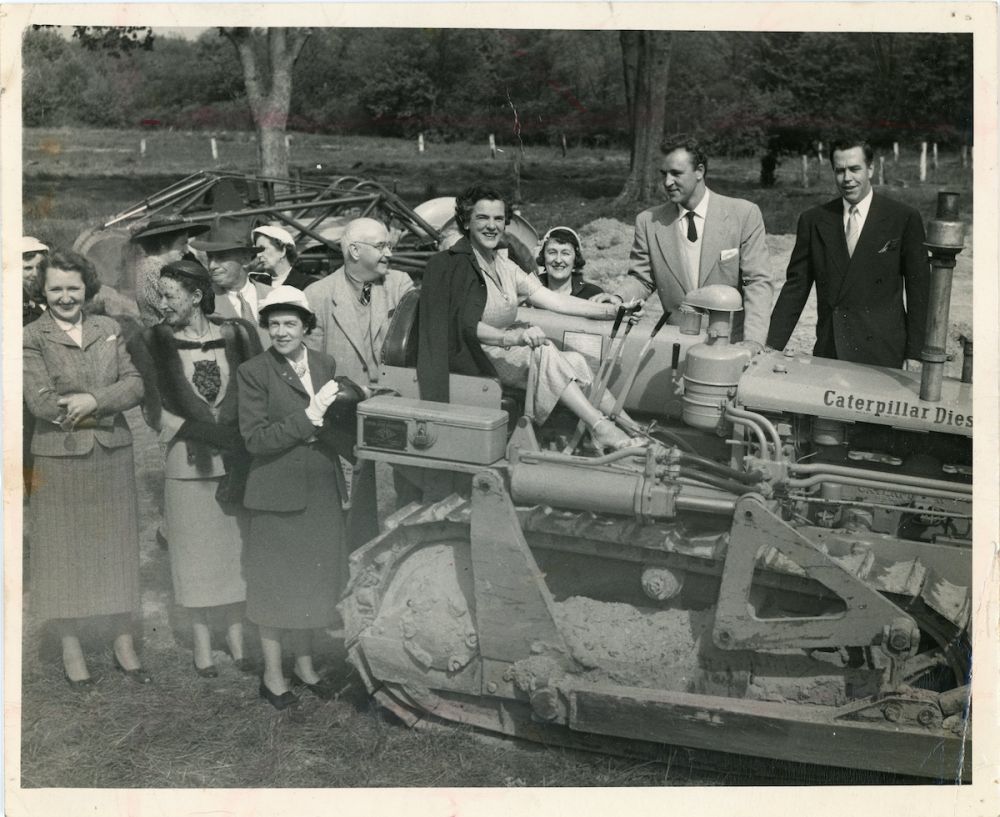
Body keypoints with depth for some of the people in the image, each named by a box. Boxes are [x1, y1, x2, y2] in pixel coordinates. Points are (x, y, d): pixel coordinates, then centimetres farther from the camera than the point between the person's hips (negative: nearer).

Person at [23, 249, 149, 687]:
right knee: (65, 553, 8)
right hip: (61, 460, -3)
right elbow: (42, 403, -14)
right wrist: (103, 412, -12)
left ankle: (124, 644, 23)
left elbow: (135, 383, -1)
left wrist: (94, 399, -18)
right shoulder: (31, 338, -5)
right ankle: (70, 648, 22)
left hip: (113, 457, 3)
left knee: (118, 548, 10)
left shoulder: (108, 329, 6)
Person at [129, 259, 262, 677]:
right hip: (187, 463, -1)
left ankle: (236, 639, 22)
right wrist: (207, 433, -13)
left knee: (237, 547, 8)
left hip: (236, 462, 1)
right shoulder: (152, 343, -2)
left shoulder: (237, 334, -1)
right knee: (195, 552, 7)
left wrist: (239, 442, -8)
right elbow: (154, 408, -4)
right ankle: (201, 644, 20)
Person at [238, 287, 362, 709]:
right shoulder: (253, 372, -10)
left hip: (322, 493, 5)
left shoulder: (325, 365, 6)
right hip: (278, 494, -5)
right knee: (275, 587, 7)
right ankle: (272, 676, 22)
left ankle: (304, 665, 33)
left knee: (312, 582, 16)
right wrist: (308, 418, -20)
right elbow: (254, 439, -16)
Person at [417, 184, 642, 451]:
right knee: (543, 351, -27)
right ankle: (601, 428, -29)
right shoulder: (449, 264, -8)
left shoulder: (504, 266, 15)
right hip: (473, 356, -7)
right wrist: (513, 337, -37)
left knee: (576, 361, -11)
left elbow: (552, 299, 9)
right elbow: (465, 324, -20)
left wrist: (612, 311, 2)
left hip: (505, 349, 7)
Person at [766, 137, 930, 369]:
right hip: (827, 355, 2)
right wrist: (772, 348, -1)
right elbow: (796, 286, 8)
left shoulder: (904, 219, 2)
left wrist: (914, 355, -2)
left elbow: (919, 289, 3)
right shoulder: (813, 220, 8)